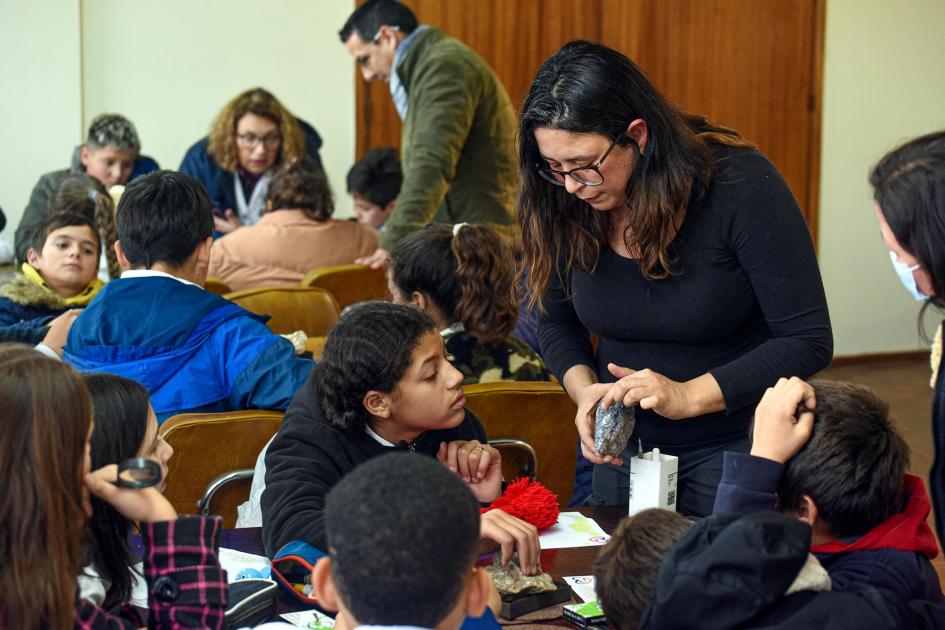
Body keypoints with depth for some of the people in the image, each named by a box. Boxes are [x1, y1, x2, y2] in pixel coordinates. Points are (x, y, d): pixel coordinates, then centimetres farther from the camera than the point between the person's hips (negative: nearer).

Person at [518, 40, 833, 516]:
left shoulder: (740, 186, -22)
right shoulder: (565, 205, -10)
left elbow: (808, 341, -20)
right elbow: (557, 323, 6)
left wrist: (687, 396, -29)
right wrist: (584, 390, -15)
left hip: (735, 447, -4)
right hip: (624, 449, 4)